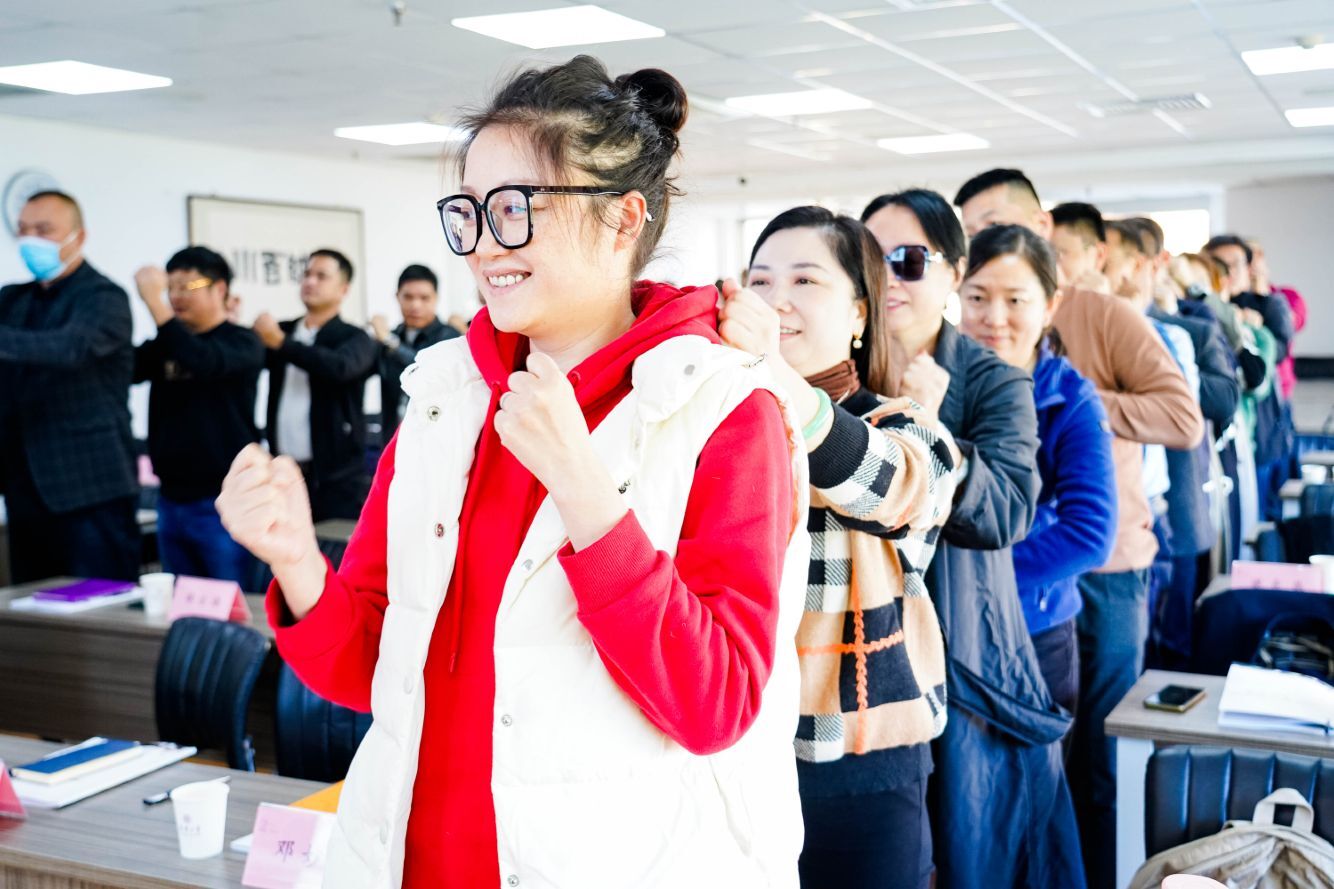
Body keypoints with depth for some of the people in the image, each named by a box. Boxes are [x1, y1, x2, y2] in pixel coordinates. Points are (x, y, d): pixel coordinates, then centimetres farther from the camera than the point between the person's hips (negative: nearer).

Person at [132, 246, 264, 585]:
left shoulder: (242, 342, -4)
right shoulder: (166, 346, 14)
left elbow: (201, 361, -24)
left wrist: (154, 301, -23)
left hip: (223, 501, -6)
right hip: (172, 500, 6)